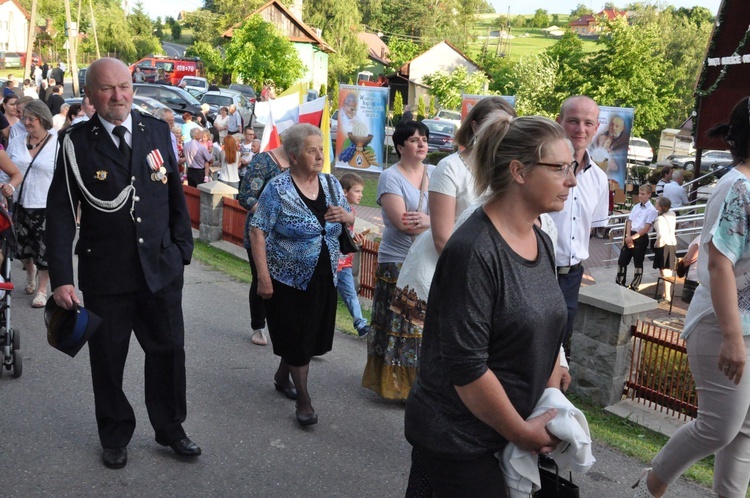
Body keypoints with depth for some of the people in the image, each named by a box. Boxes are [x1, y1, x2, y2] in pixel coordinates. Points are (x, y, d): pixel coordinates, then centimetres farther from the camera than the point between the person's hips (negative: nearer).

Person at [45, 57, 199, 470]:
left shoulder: (158, 131, 1)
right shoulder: (75, 143, -7)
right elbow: (60, 215, -8)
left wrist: (182, 248, 7)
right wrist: (61, 278, -13)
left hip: (161, 269, 2)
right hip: (105, 274, -2)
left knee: (168, 351, 13)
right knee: (107, 360, 13)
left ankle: (170, 428, 34)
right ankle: (115, 437, 35)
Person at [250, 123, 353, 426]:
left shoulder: (331, 183, 4)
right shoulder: (278, 189, -14)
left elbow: (351, 219, 14)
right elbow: (258, 232, -16)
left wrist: (345, 215, -11)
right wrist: (263, 277, -21)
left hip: (323, 278, 6)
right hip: (288, 279, -6)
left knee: (311, 332, 17)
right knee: (297, 337, 2)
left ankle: (282, 376, 42)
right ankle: (303, 399, 14)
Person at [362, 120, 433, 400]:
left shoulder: (435, 174, 12)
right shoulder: (391, 178, -4)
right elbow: (402, 222, -15)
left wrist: (427, 220, -14)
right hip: (398, 263, -4)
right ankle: (395, 384, 12)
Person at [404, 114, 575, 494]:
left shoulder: (541, 242, 3)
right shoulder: (474, 252, -23)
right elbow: (467, 367, -24)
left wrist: (552, 411, 3)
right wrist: (523, 433, -13)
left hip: (508, 434, 8)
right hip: (456, 441, -8)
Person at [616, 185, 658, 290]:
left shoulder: (652, 210, -8)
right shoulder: (636, 207, 10)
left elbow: (646, 228, -14)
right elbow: (629, 222, 5)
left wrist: (633, 237, -15)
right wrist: (628, 236, -9)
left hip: (641, 238, -5)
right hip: (630, 236, 6)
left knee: (638, 263, 5)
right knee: (622, 260, 7)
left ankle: (634, 287, 16)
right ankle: (619, 284, 21)